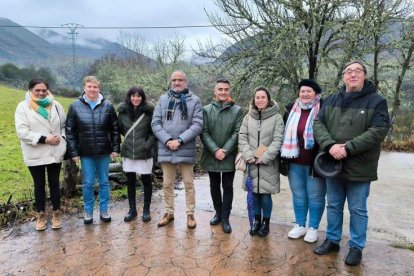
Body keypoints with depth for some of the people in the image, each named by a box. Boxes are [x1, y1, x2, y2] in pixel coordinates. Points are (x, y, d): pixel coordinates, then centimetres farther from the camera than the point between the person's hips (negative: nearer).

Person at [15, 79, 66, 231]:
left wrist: (62, 138, -7)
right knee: (39, 185, 12)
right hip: (35, 155, -1)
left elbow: (64, 125, 11)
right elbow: (22, 132, -13)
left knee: (54, 183, 11)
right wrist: (44, 139, -20)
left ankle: (56, 214, 25)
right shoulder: (23, 107, -5)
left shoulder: (55, 105, 2)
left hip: (55, 153, 2)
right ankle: (41, 215, 27)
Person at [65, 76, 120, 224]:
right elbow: (69, 131, -1)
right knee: (88, 183, 7)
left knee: (104, 182, 10)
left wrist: (115, 148, -2)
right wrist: (73, 152, -5)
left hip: (104, 152, 1)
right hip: (86, 153, 0)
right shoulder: (75, 106, -2)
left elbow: (115, 129, 3)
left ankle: (104, 210, 24)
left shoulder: (107, 106, -1)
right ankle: (88, 212, 23)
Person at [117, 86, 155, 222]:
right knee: (130, 181, 12)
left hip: (144, 153, -3)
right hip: (128, 152, 3)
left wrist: (148, 144, -13)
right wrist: (129, 138, 9)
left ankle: (146, 210, 23)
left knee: (146, 181, 8)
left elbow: (154, 131, -4)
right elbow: (119, 129, 16)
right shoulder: (123, 111, 2)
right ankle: (132, 210, 27)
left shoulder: (149, 111, -8)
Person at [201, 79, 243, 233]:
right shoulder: (207, 110, 1)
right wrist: (215, 150, -16)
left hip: (229, 156, -1)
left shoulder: (237, 110, -1)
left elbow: (237, 133, -7)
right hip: (211, 156, 2)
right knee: (214, 186, 14)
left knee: (228, 187, 5)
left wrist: (225, 151, -16)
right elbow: (204, 133, -4)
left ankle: (225, 218, 16)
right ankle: (218, 213, 31)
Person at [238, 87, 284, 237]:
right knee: (254, 193, 9)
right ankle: (256, 220, 28)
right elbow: (242, 138, 3)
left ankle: (266, 222, 22)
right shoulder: (248, 117, 7)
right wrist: (249, 156, -10)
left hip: (268, 164, -2)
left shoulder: (276, 117, -2)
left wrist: (264, 157, -15)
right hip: (251, 163, 3)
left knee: (266, 194, 2)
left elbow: (278, 140, -8)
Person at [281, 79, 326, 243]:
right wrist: (284, 156, 12)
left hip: (315, 162, -4)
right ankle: (300, 226, 30)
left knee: (315, 196, 8)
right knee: (298, 195, 15)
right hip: (295, 162, 4)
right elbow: (284, 132, 14)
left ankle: (313, 228, 24)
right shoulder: (291, 109, 6)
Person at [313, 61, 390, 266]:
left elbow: (378, 131, -16)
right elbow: (318, 124, -1)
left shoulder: (377, 101, -5)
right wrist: (330, 145, -19)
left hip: (359, 167, -3)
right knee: (333, 206, 17)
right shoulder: (331, 100, 6)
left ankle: (356, 247, 28)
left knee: (358, 210, 10)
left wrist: (348, 148, -23)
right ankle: (332, 240, 34)